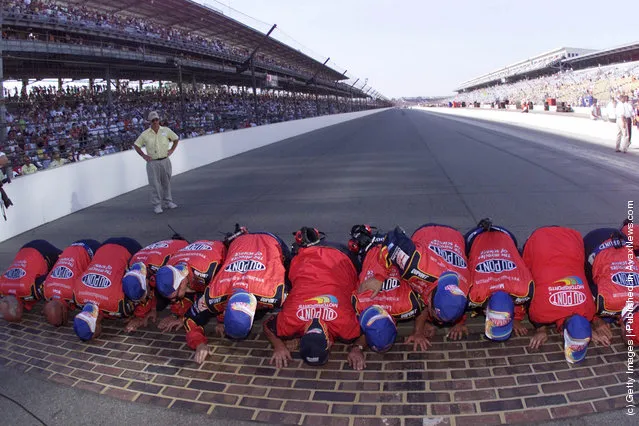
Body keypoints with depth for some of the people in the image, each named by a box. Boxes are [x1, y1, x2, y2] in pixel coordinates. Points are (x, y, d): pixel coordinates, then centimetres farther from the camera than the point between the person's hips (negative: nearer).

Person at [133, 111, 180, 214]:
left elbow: (176, 139, 15)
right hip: (153, 162, -2)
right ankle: (157, 205, 3)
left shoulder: (166, 130, 2)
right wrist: (144, 156, 0)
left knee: (166, 182, 11)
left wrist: (172, 150, 6)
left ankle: (168, 202, 23)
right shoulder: (145, 134, -2)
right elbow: (136, 145, 8)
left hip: (165, 161, 2)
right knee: (155, 184, -2)